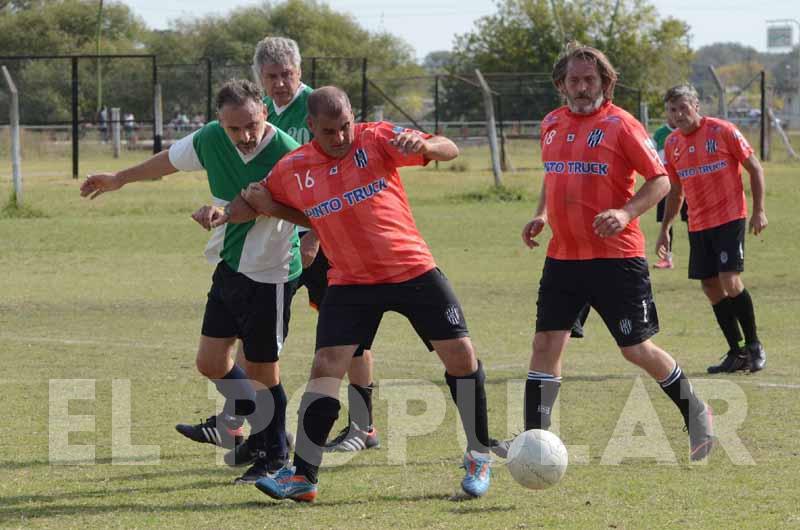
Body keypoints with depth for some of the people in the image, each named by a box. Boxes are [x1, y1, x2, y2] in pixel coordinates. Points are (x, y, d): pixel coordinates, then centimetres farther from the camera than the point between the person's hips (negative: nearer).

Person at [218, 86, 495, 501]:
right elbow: (262, 202, 19)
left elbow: (449, 151, -11)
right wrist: (247, 203, -4)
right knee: (325, 368, -11)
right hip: (349, 282, 1)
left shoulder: (377, 139, -6)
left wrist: (422, 144, -33)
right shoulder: (292, 170, 0)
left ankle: (479, 457, 14)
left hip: (413, 270, -1)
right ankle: (302, 477, -9)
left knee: (461, 356, -4)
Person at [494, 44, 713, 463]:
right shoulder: (552, 125, 10)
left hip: (616, 256, -5)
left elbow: (660, 180, -7)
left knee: (637, 349, 1)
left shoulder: (620, 125, -9)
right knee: (546, 342, -3)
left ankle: (696, 414, 22)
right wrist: (542, 215, 8)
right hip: (563, 255, 5)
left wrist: (626, 213, -22)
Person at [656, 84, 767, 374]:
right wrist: (665, 229, 17)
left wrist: (758, 210, -10)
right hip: (698, 226, 6)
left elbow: (755, 168, -4)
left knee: (730, 282, -16)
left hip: (729, 219, -6)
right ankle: (737, 354, 11)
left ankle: (753, 345, 2)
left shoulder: (722, 131, -8)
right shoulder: (672, 143, 8)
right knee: (711, 287, 2)